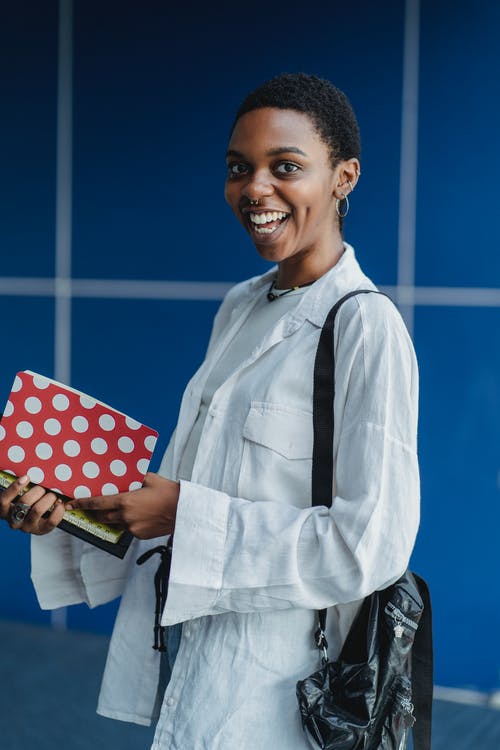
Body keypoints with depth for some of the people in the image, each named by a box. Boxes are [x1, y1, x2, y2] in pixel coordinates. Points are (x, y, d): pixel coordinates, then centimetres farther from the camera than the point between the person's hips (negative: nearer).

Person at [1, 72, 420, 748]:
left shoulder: (366, 327, -17)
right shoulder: (241, 307, 7)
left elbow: (372, 545, -22)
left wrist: (185, 515, -19)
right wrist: (62, 509, -1)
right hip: (183, 643, 7)